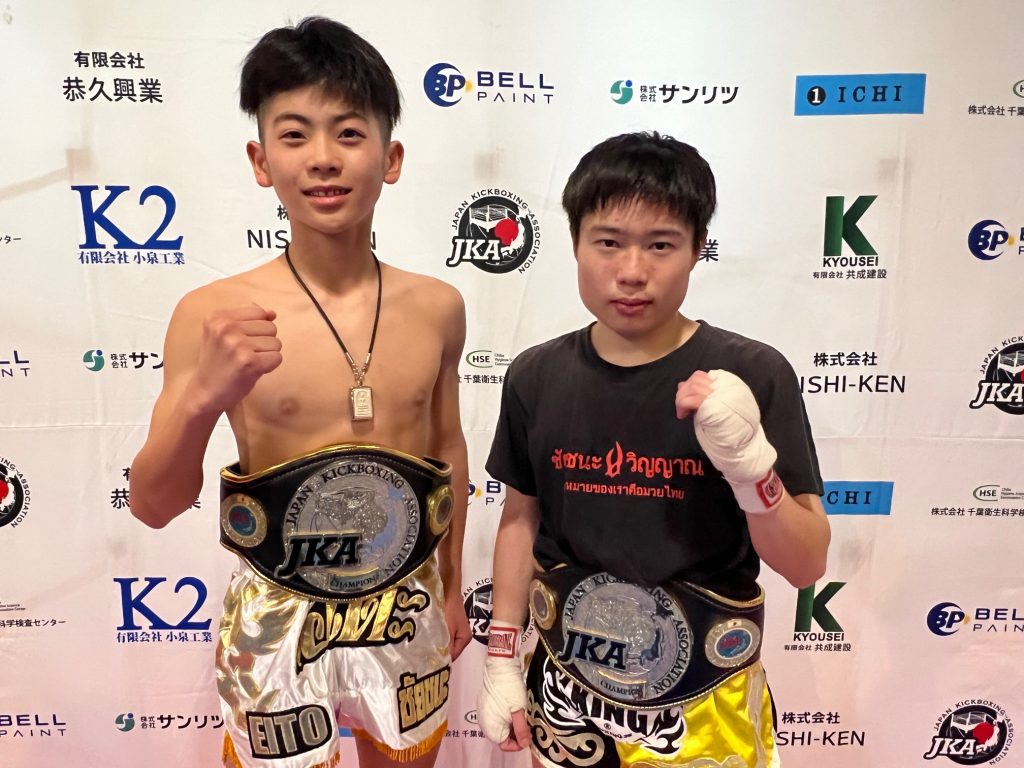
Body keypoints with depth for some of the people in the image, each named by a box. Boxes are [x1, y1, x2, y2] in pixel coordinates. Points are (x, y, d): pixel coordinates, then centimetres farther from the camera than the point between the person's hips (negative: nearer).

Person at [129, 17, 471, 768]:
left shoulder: (437, 307, -8)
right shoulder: (215, 313, -16)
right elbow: (153, 505, -11)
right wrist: (203, 397, -30)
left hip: (407, 613, 3)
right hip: (277, 620, -2)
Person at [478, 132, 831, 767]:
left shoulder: (753, 376, -16)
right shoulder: (537, 377, -8)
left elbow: (806, 565, -13)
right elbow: (521, 520, 3)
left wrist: (748, 460, -30)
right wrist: (503, 660, 4)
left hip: (704, 698, -2)